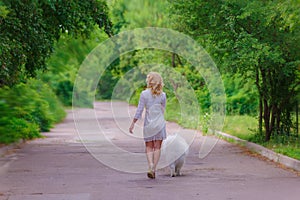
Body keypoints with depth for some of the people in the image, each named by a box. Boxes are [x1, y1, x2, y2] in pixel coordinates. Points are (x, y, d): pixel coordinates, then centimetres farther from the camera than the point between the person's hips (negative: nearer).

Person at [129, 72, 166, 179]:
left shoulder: (144, 94, -6)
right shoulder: (162, 95, -2)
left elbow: (139, 110, -6)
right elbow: (163, 110, 6)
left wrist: (133, 123, 1)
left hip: (148, 123, -1)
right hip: (159, 122, 1)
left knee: (149, 147, 7)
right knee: (157, 147, 7)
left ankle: (150, 167, -11)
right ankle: (154, 169, 3)